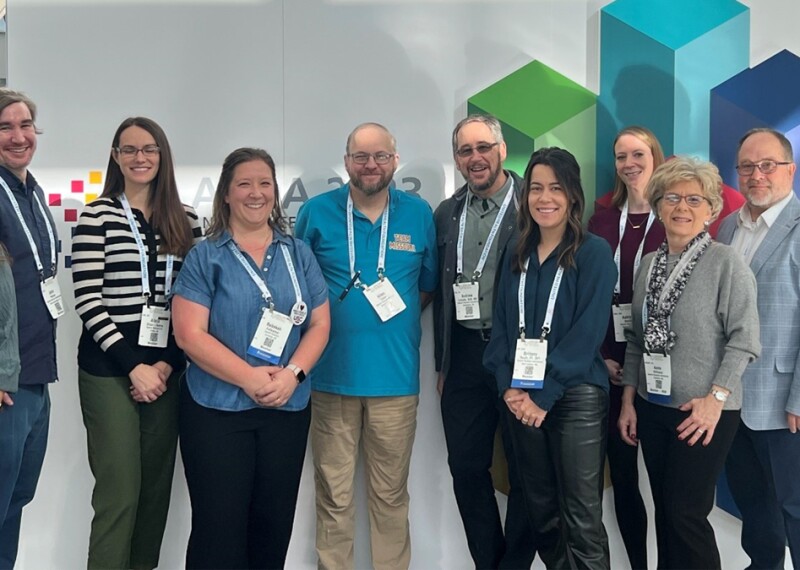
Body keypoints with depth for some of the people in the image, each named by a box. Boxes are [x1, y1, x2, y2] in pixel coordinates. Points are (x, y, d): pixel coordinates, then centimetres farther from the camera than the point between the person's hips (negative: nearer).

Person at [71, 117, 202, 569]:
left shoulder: (187, 221, 8)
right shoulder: (97, 215, -1)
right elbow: (87, 300, -7)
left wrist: (167, 364, -4)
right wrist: (134, 365, -11)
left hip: (167, 371, 4)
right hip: (109, 371, -3)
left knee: (157, 488, 10)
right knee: (119, 493, -4)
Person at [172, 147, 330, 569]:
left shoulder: (298, 254, 8)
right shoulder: (205, 257, -2)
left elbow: (319, 324, 4)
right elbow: (190, 334, -10)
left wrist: (292, 374, -13)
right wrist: (250, 378, -18)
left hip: (288, 409, 3)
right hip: (217, 410, -3)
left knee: (275, 524, 12)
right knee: (219, 527, 3)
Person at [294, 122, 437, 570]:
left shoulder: (419, 214, 5)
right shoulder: (316, 212, 2)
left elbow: (429, 285, 14)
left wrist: (398, 315, 1)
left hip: (396, 376, 1)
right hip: (332, 375, 0)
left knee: (391, 494, 11)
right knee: (334, 494, 8)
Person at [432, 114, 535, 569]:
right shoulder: (447, 214, 10)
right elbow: (441, 293, 13)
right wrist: (442, 363, 13)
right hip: (465, 356, 5)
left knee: (526, 468, 8)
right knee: (466, 467, 12)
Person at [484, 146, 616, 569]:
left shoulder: (594, 253, -6)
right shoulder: (517, 252, 9)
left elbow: (587, 333, -12)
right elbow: (501, 323, 8)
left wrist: (544, 396, -15)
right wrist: (508, 387, -4)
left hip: (576, 397, -4)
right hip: (520, 398, 5)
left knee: (581, 517, -1)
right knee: (540, 509, 14)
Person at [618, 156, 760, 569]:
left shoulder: (727, 263, -9)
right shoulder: (648, 264, 8)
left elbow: (743, 339, -12)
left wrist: (715, 398, -18)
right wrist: (628, 400, 10)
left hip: (705, 411, -5)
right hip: (652, 407, 6)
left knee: (687, 513, -2)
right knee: (664, 510, 13)